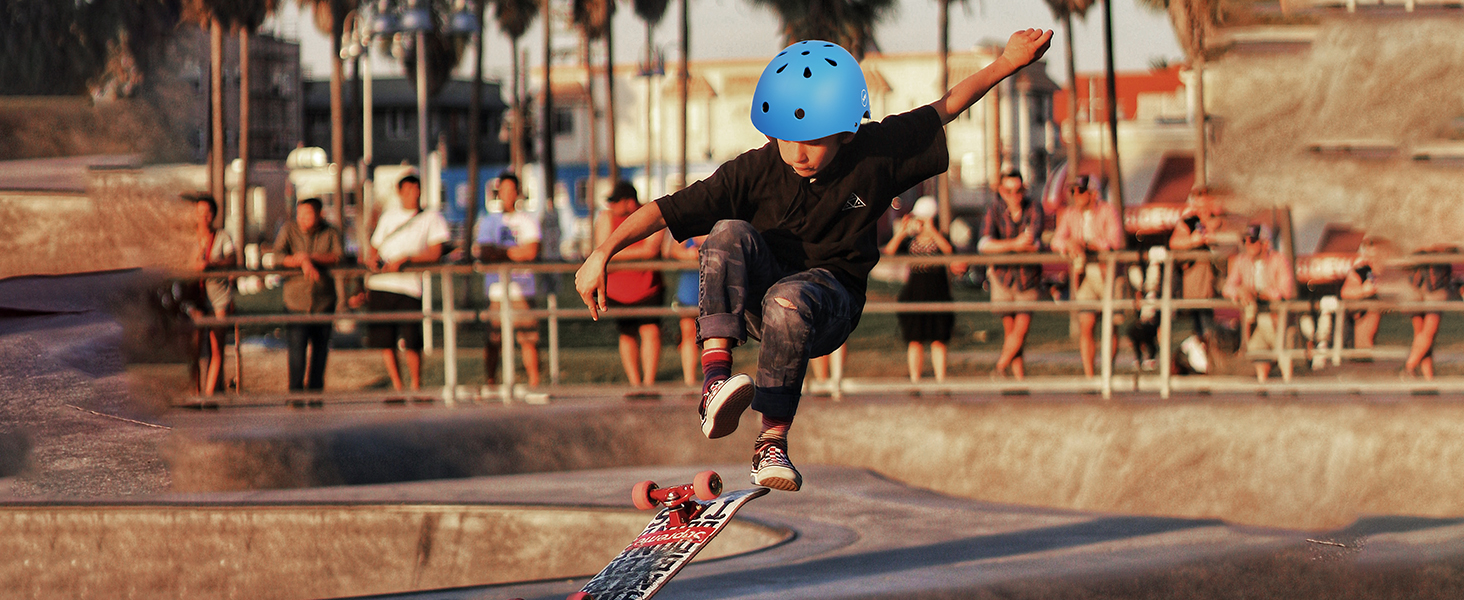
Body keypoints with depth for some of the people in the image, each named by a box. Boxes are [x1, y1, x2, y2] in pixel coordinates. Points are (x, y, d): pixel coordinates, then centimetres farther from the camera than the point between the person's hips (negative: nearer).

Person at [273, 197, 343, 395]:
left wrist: (310, 257, -17)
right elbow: (277, 256, -10)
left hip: (324, 301, 2)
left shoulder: (330, 232, 3)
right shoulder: (289, 230, 0)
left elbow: (339, 257, -10)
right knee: (297, 347, -12)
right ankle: (296, 392, -4)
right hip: (296, 301, -2)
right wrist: (303, 262, -23)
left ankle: (315, 391, 19)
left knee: (320, 348, 7)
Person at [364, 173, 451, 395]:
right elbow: (374, 247, 24)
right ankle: (397, 386, 9)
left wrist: (404, 259, -13)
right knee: (384, 340, 0)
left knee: (411, 342, -10)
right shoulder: (389, 216, 18)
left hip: (410, 287, -3)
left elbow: (435, 253, -3)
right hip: (381, 284, 3)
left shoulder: (431, 217, 8)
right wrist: (371, 259, 0)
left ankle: (416, 386, 6)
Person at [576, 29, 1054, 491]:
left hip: (830, 299, -1)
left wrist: (1006, 64, 8)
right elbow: (667, 211, -15)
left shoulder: (876, 155, -7)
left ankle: (773, 440, -29)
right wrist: (603, 253, -24)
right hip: (754, 295, 1)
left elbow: (944, 109, 7)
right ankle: (716, 375, -45)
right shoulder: (756, 172, -11)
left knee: (788, 301, -38)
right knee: (729, 234, -31)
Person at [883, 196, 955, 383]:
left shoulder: (940, 238, 1)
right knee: (914, 340, 1)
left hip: (937, 294, -2)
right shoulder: (910, 241, 7)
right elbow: (888, 253, -5)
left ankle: (940, 380, 1)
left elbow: (948, 250, -22)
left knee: (938, 340, -2)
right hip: (913, 294, 2)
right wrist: (901, 232, -14)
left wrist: (931, 230, -28)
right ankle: (914, 380, 5)